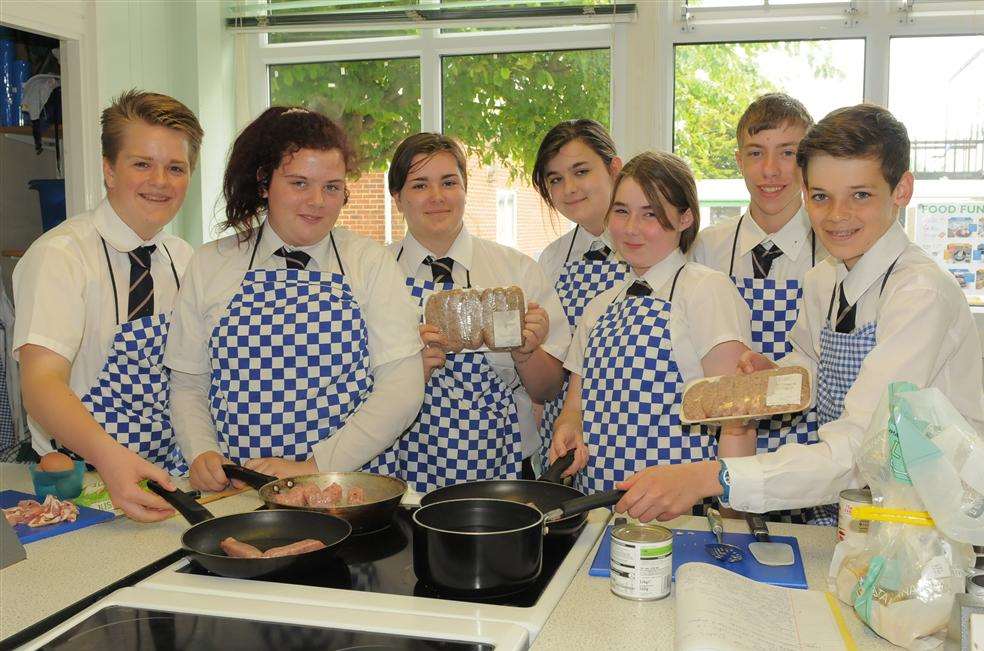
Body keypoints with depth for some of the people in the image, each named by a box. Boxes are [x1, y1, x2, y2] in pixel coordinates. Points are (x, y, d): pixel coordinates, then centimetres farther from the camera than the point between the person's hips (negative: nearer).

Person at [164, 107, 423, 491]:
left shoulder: (371, 263, 4)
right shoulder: (209, 265, 9)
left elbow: (402, 387, -3)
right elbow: (188, 385, 14)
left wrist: (313, 467, -10)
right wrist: (201, 454, -5)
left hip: (345, 490, -2)